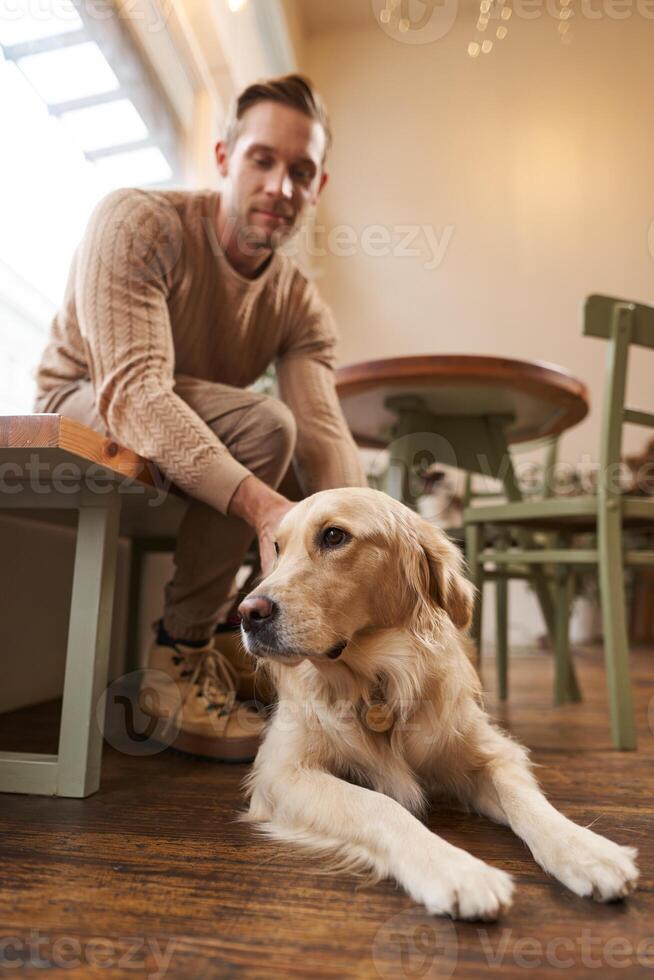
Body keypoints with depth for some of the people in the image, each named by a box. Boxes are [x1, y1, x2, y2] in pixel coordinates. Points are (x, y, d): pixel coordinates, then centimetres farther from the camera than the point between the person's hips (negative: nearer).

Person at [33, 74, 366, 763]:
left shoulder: (301, 306, -3)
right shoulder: (137, 223, -17)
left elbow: (324, 436, -17)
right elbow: (133, 391, -32)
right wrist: (260, 503, -47)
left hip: (200, 450, 6)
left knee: (350, 495, -5)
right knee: (263, 421, -31)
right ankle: (179, 656, -20)